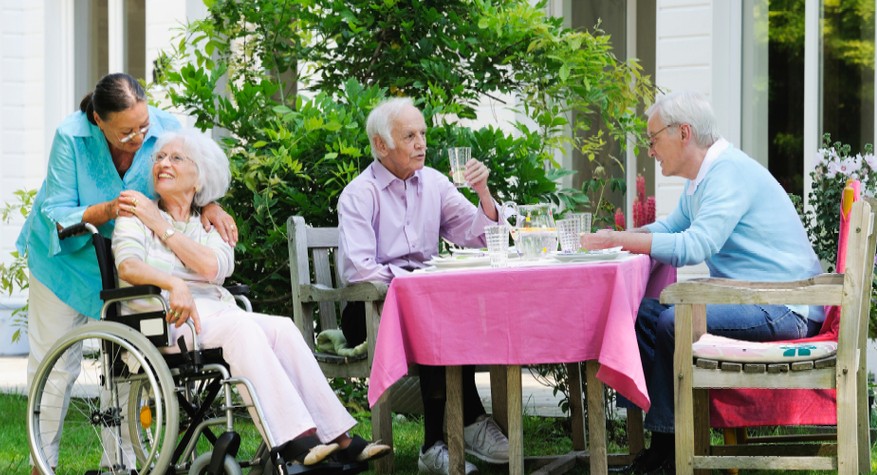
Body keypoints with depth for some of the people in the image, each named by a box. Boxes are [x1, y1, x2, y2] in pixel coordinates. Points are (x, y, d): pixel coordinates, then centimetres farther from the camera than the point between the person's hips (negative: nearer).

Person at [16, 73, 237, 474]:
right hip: (66, 256, -1)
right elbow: (58, 217, -24)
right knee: (53, 365, 5)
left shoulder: (166, 129, -23)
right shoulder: (72, 136, -27)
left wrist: (211, 204, -31)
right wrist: (108, 211, -42)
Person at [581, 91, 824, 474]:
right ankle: (660, 431, 1)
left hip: (784, 310, -11)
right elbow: (672, 226, 28)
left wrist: (619, 240, -20)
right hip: (750, 298, 11)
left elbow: (695, 246, -27)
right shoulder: (703, 177, 15)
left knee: (672, 322, -23)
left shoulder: (729, 172, -18)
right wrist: (614, 237, 10)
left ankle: (672, 439, -9)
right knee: (646, 314, 5)